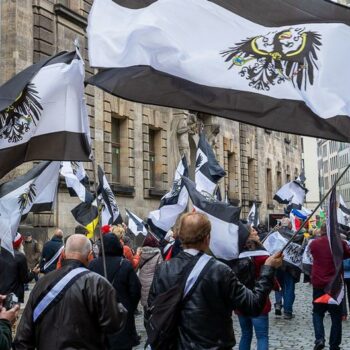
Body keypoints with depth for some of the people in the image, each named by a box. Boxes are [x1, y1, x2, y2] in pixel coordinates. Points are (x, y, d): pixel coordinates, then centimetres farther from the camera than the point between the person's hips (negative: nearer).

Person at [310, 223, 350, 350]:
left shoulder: (314, 243, -2)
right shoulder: (340, 243, -8)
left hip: (318, 284, 1)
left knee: (317, 312, 15)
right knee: (336, 316, 9)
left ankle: (319, 338, -5)